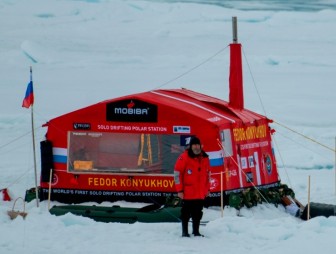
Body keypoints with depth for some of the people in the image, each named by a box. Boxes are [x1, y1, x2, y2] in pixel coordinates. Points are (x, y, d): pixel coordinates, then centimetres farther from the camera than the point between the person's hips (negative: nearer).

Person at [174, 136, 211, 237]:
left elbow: (208, 174, 19)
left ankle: (196, 231, 18)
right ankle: (185, 232, 10)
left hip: (200, 194, 5)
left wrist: (207, 188, 17)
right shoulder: (184, 157, -8)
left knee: (198, 213, 9)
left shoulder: (204, 158, 8)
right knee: (186, 213, 2)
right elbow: (177, 173, -7)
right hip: (187, 193, -4)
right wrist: (179, 190, -10)